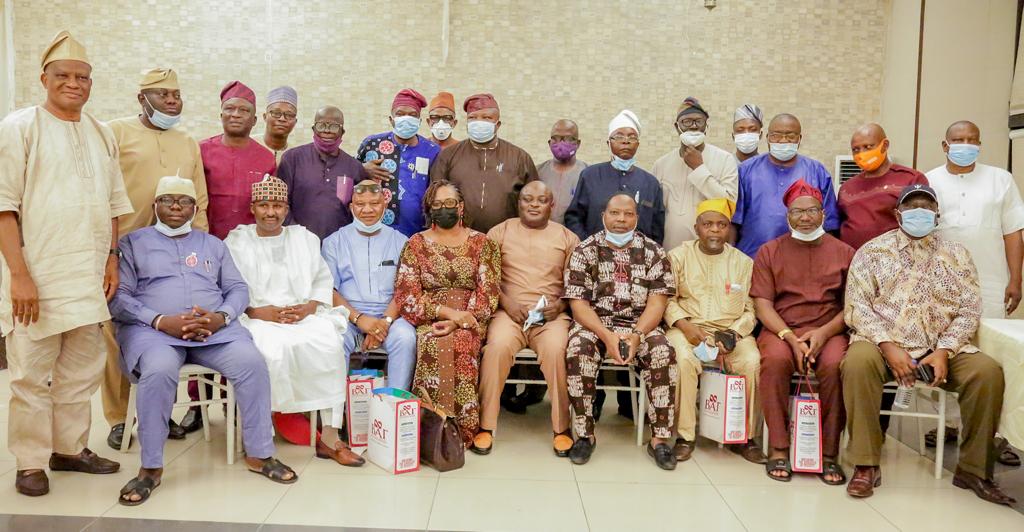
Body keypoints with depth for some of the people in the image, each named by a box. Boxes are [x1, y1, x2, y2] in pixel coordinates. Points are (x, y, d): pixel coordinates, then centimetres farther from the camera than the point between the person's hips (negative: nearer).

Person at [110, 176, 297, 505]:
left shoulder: (213, 244, 23)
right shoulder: (133, 242, 13)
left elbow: (238, 288, 14)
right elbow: (118, 297, 1)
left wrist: (220, 317, -9)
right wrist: (160, 321, -16)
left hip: (215, 327, 3)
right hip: (153, 328, -2)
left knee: (252, 363, -26)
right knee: (160, 370, -36)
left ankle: (259, 454, -12)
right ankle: (151, 468, -20)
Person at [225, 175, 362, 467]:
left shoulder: (305, 238, 21)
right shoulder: (235, 242, 10)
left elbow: (323, 280, 15)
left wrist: (310, 306, -5)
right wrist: (260, 312, -14)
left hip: (304, 316, 3)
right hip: (257, 319, -2)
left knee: (331, 344, -29)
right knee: (271, 350, -37)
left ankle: (330, 435, -24)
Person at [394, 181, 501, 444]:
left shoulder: (482, 243, 9)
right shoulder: (416, 244, 10)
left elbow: (488, 294, -1)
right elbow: (407, 296, 0)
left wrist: (456, 322, -15)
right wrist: (448, 311, -14)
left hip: (469, 321, 0)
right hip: (429, 321, 0)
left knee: (461, 343, -32)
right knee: (436, 345, -32)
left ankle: (463, 428, -23)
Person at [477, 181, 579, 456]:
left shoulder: (567, 237, 15)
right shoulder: (500, 232, 14)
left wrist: (560, 304, -8)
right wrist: (505, 301, -9)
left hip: (552, 315, 0)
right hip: (509, 312, 0)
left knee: (556, 349, -32)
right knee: (497, 346, -32)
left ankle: (562, 428, -15)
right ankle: (485, 426, -19)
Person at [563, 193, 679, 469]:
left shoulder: (653, 252, 6)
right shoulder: (585, 251, 3)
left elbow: (656, 303, -2)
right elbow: (578, 303, -5)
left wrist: (637, 335, -20)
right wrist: (607, 335, -20)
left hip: (640, 324, 1)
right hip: (594, 323, -1)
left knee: (663, 352, -29)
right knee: (578, 348, -32)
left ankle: (660, 438, -17)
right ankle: (585, 435, -19)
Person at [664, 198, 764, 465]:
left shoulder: (743, 262, 11)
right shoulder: (678, 256, 8)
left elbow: (750, 309, 7)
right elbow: (667, 299, 3)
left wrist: (733, 335, -11)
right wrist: (685, 325, -14)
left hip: (732, 330, 1)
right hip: (688, 327, -1)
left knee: (753, 362, -27)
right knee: (683, 359, -33)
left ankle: (744, 436, -8)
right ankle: (685, 435, -18)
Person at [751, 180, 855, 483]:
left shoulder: (844, 253, 11)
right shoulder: (769, 251, 10)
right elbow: (762, 304, 2)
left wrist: (823, 333, -12)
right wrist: (791, 338, -14)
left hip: (828, 330, 1)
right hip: (781, 330, 0)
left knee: (835, 365, -32)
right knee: (775, 359, -33)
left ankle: (829, 453, -18)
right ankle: (778, 449, -22)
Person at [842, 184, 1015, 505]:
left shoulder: (956, 255, 13)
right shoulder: (873, 251, 6)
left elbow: (969, 310, 6)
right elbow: (857, 306, -3)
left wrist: (944, 352, -11)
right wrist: (889, 346, -16)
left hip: (941, 349, 3)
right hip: (884, 343, -2)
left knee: (988, 371, -23)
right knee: (858, 360, -34)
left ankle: (973, 469, -5)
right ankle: (866, 464, -23)